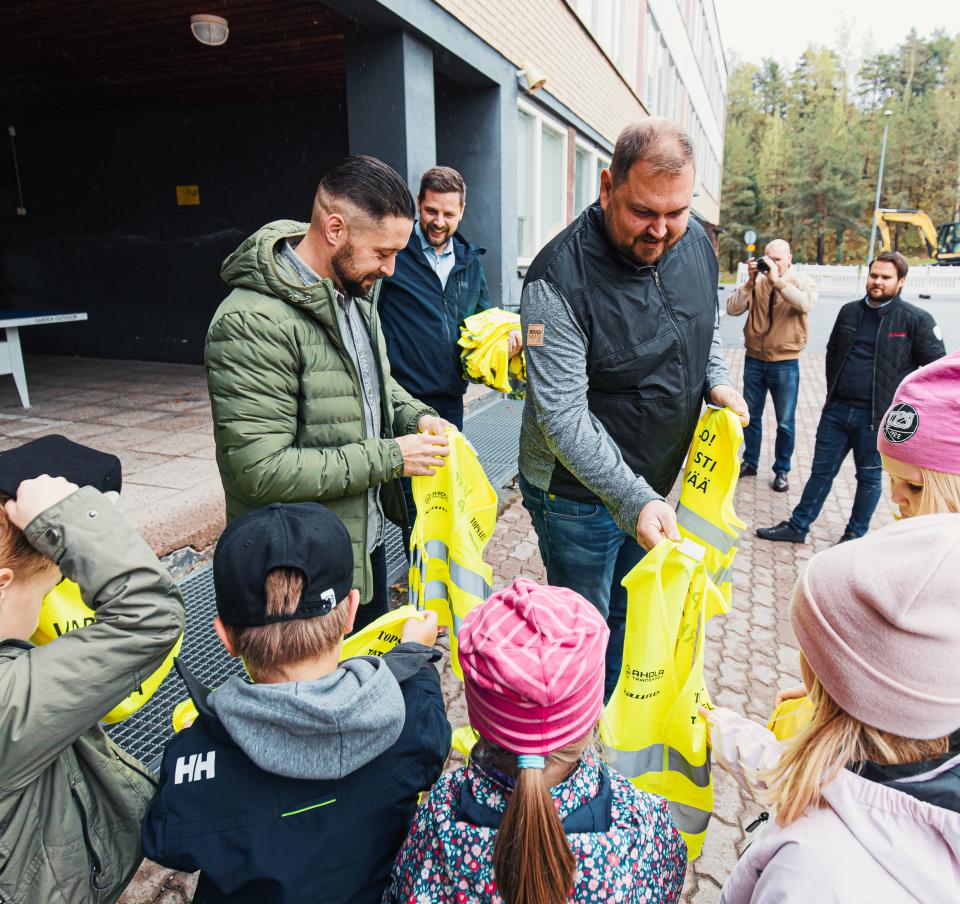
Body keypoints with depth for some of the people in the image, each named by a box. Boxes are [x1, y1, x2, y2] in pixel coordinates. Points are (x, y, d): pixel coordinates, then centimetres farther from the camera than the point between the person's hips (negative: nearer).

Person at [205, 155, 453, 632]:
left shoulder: (354, 289, 3)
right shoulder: (253, 324, -27)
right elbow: (262, 469, -29)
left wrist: (414, 415, -2)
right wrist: (390, 457, -24)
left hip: (368, 539, 9)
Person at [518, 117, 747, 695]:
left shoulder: (695, 242, -3)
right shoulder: (559, 279, -26)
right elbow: (563, 416, -28)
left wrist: (717, 379, -4)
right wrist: (634, 500, -35)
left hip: (654, 484, 7)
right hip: (578, 493, -6)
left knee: (627, 622, 23)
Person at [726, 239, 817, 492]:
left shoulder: (803, 282, -4)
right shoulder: (756, 282, 1)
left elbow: (806, 304, -26)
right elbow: (732, 309, -11)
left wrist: (778, 280, -29)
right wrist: (750, 281, -19)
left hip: (785, 363, -2)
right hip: (754, 360, 2)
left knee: (785, 423, 7)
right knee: (751, 416, 14)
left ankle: (782, 470, 22)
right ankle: (750, 462, 30)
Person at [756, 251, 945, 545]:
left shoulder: (916, 319, -5)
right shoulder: (849, 311, 8)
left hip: (877, 416, -4)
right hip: (837, 410, 4)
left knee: (869, 477, 10)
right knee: (821, 470, 11)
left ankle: (856, 534, 25)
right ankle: (797, 526, 20)